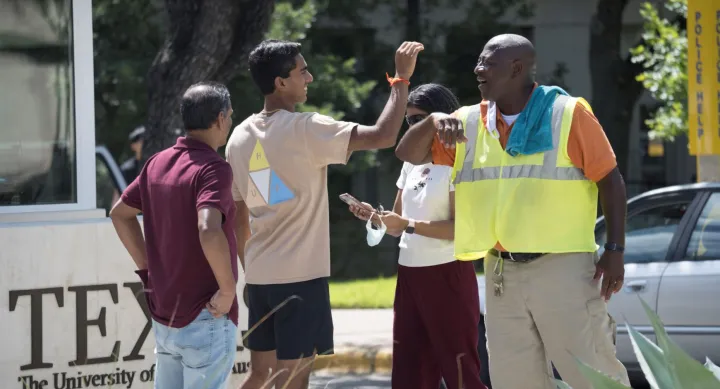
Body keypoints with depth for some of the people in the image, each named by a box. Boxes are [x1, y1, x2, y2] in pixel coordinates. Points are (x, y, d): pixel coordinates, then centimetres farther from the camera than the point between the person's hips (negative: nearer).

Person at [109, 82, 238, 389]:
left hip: (164, 315, 8)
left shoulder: (158, 164, 8)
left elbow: (120, 213, 21)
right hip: (205, 318, -8)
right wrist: (227, 289, -20)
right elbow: (209, 232, -32)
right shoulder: (213, 169, -16)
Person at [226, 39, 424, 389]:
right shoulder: (304, 130, -14)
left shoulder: (240, 137, 8)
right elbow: (383, 137, -20)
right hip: (301, 275, -7)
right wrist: (401, 78, -9)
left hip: (259, 277, 7)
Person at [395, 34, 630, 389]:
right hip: (502, 273, 5)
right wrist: (434, 121, -12)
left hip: (563, 266, -5)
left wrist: (615, 251, -10)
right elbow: (408, 154, 9)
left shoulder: (568, 114, -6)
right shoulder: (469, 123, 8)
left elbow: (609, 180, -4)